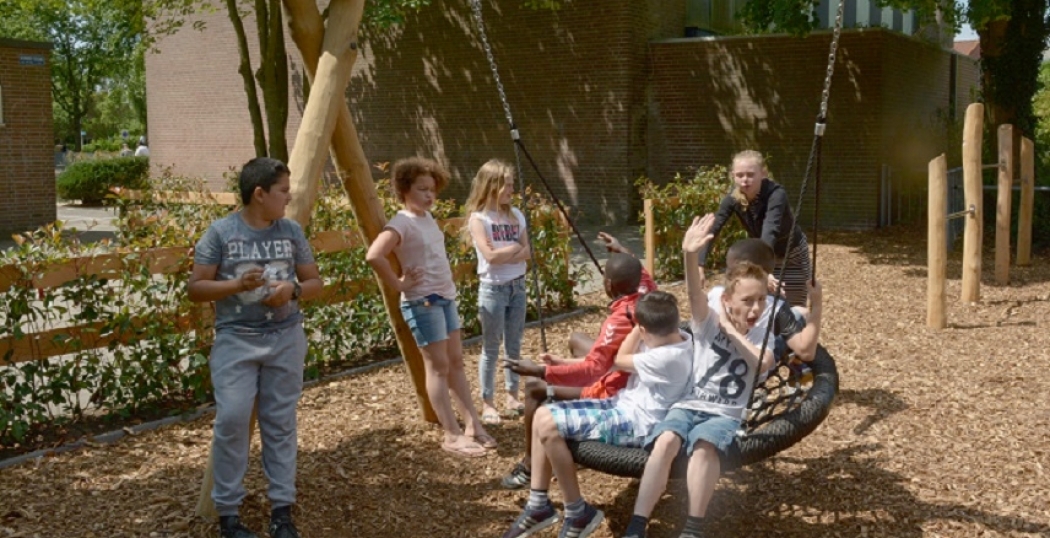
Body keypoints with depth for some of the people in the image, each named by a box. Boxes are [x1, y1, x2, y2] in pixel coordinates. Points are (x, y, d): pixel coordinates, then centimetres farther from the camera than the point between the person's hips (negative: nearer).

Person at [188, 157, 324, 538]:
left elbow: (315, 283, 10)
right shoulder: (220, 232, -5)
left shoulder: (292, 232, 4)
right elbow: (196, 288, -4)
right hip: (235, 339, -3)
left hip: (285, 339, 3)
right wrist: (237, 284, -20)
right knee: (231, 421, -8)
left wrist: (293, 289, -11)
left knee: (280, 423, 6)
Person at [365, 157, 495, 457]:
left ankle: (473, 425, 16)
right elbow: (374, 256, -31)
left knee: (456, 362, 11)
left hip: (446, 297, 9)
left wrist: (447, 290, 14)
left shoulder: (428, 218, 11)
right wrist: (398, 284, -21)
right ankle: (452, 435, 3)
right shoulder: (402, 223, -16)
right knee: (438, 367, -4)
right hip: (422, 302, -9)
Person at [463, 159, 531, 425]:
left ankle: (512, 396, 22)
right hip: (493, 288, -5)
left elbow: (527, 252, 1)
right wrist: (515, 248, -6)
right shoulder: (478, 218, -11)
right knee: (491, 348, 1)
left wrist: (505, 256, -16)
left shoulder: (516, 215, 7)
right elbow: (491, 256, -20)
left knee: (514, 345, 11)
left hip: (517, 286, 6)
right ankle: (487, 404, 7)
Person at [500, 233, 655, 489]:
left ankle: (529, 465, 2)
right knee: (576, 339, 25)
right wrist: (623, 252, 32)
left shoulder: (619, 320, -31)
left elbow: (592, 370, -36)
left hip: (616, 392, -9)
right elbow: (640, 273, 20)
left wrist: (540, 371, -36)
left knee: (535, 388, -6)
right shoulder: (647, 294, -7)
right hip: (634, 378, 9)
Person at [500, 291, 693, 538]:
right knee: (543, 414, 0)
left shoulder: (666, 358, -27)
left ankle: (578, 513, -9)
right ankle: (539, 505, 6)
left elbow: (620, 361, -8)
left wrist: (638, 326, -3)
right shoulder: (678, 336, 1)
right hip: (624, 403, 10)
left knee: (549, 426, -24)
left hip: (634, 422, -10)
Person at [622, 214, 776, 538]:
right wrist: (690, 256, -34)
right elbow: (696, 294, -14)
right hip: (688, 405, 0)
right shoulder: (709, 324, 8)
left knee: (704, 446, -36)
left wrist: (733, 331, -3)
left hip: (726, 415, 0)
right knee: (666, 441, -33)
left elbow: (763, 362, -12)